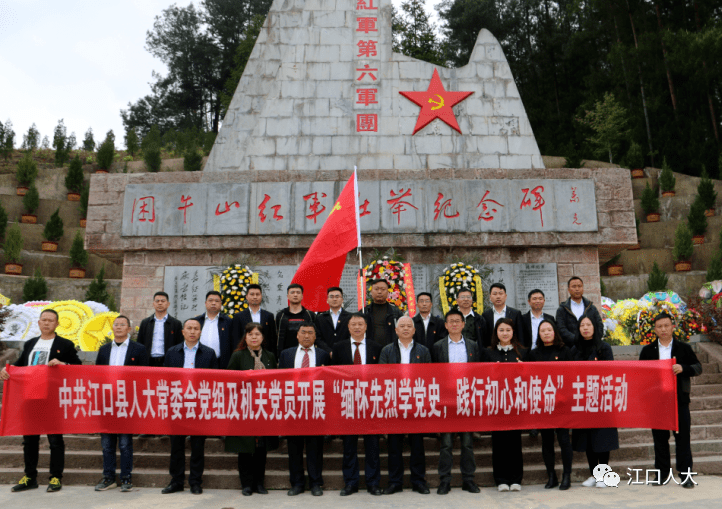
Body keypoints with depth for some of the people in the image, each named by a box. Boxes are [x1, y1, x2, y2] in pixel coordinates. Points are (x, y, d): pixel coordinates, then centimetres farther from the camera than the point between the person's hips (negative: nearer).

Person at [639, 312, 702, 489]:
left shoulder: (684, 348, 5)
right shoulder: (648, 350, 8)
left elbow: (698, 367, 3)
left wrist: (683, 368, -15)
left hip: (679, 399, -1)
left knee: (682, 436, -1)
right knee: (660, 437, 7)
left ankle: (685, 474, 7)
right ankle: (662, 473, 16)